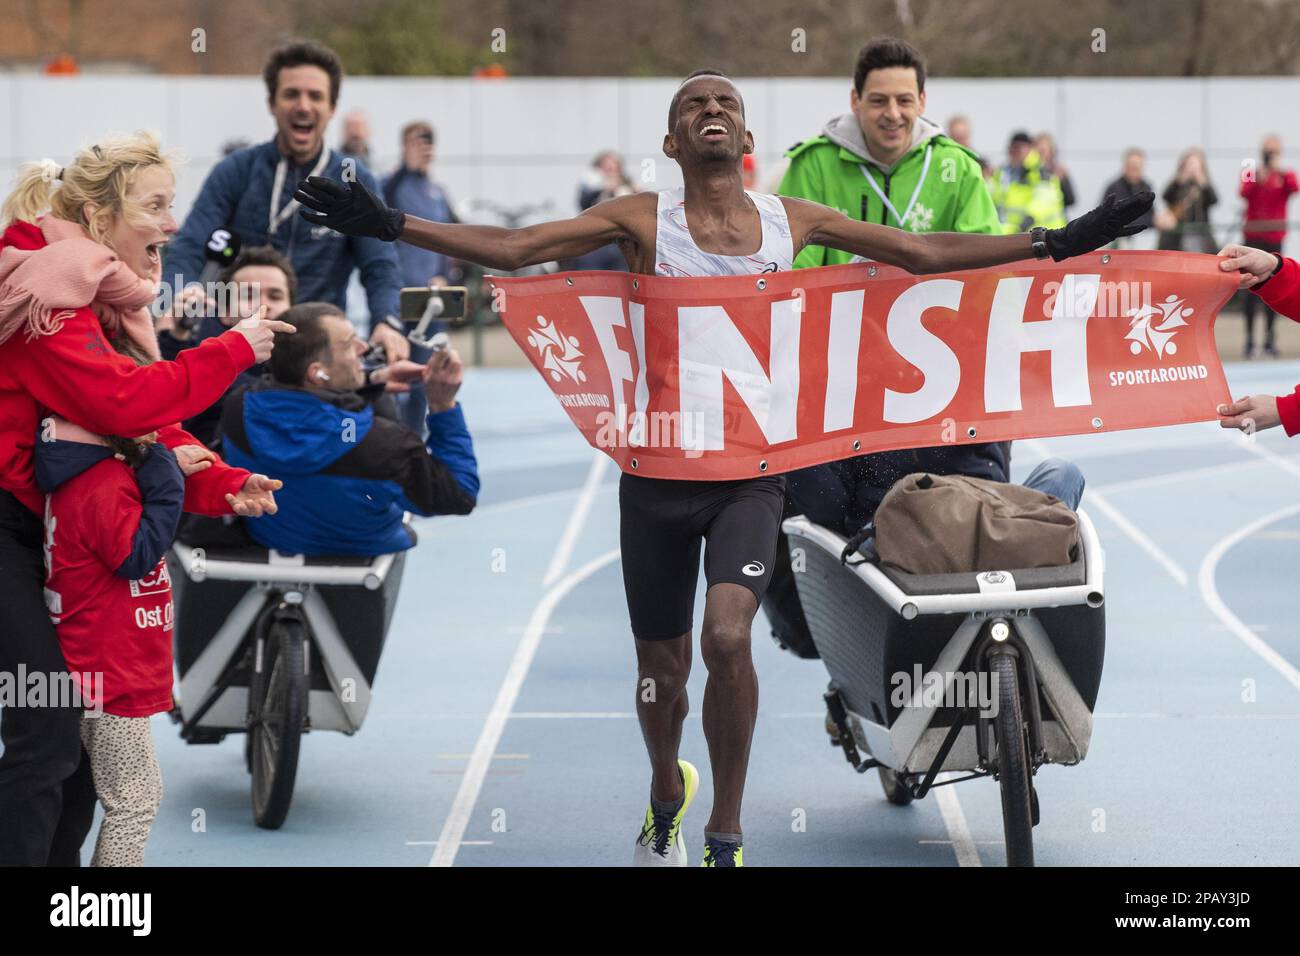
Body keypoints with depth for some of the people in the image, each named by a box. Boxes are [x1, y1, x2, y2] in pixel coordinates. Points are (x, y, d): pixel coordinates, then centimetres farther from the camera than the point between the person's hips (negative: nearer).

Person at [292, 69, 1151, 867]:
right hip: (659, 466, 0)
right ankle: (668, 792, 44)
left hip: (751, 469, 0)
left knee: (728, 637, -22)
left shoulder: (790, 220, 4)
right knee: (663, 667, 11)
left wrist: (1055, 245, 5)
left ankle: (726, 838, -5)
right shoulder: (643, 219, -2)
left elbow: (926, 253, 9)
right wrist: (390, 225, -19)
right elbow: (510, 248, -8)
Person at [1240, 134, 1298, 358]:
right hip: (1253, 238, -1)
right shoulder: (1251, 175, 4)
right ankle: (1249, 338, -5)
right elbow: (1244, 193, -16)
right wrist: (1258, 180, -32)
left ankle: (1269, 338, 9)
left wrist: (1280, 173, -30)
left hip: (1275, 239, 1)